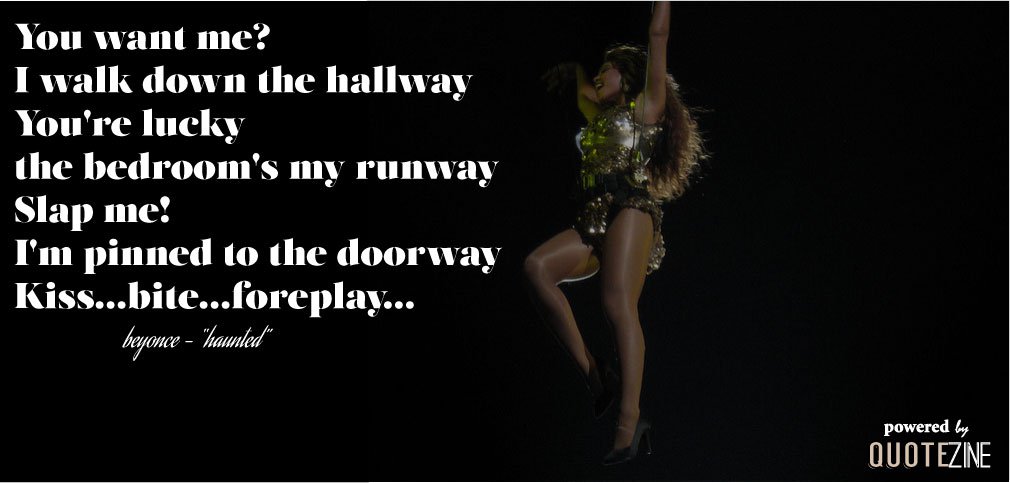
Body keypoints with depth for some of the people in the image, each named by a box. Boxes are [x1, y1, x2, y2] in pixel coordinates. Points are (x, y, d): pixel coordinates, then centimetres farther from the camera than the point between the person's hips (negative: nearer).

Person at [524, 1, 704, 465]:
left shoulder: (646, 106, 14)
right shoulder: (601, 116, 31)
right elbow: (577, 80, 49)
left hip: (630, 210, -6)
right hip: (593, 221, 6)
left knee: (618, 305, -25)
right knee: (537, 267, -22)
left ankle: (631, 420, -35)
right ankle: (591, 373, -24)